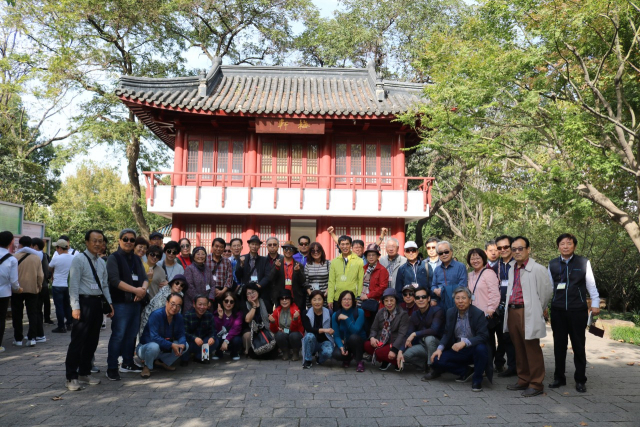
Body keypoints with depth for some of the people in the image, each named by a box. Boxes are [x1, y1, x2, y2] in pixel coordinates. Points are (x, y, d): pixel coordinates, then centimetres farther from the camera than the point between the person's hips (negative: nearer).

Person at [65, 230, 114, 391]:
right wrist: (75, 307, -17)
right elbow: (74, 285, -11)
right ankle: (72, 377, 6)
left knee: (92, 341, 13)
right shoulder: (78, 260, -7)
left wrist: (109, 303, 7)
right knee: (78, 341, -3)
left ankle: (84, 373, 25)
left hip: (98, 303, 7)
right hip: (84, 301, -7)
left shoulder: (102, 262, 13)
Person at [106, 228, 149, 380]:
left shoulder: (137, 259, 17)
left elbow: (144, 278, 12)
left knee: (132, 334, 12)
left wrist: (143, 289, -10)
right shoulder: (114, 258, -3)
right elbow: (115, 281, -14)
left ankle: (127, 363, 24)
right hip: (120, 303, -6)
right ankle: (111, 368, 2)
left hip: (136, 302, 6)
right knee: (118, 335, -5)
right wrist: (135, 290, -18)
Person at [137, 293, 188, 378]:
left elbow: (181, 335, -6)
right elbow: (154, 337, -33)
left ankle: (162, 362, 10)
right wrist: (171, 345, -38)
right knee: (154, 346, -39)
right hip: (145, 347, -6)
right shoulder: (156, 315, -26)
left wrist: (182, 345, -29)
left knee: (185, 345, -10)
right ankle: (147, 367, -6)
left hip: (165, 348, 6)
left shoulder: (179, 317, -6)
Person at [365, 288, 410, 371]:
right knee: (366, 345, -22)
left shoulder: (403, 314, -9)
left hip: (395, 344, -6)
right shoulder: (380, 312, 9)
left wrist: (394, 350, -27)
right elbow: (374, 328, 10)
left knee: (379, 352, -31)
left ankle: (397, 361, -1)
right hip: (381, 342, 6)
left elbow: (402, 334, -17)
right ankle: (386, 361, 1)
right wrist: (372, 337, -14)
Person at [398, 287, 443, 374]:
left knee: (429, 338, -36)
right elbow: (408, 336, -3)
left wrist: (415, 334, -27)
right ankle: (427, 366, 3)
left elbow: (434, 330, -29)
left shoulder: (437, 311, -14)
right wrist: (400, 350, -19)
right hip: (423, 346, 5)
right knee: (405, 355, -20)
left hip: (437, 345, -5)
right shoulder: (414, 315, 3)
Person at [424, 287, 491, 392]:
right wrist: (440, 348, -12)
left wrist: (465, 342, -36)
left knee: (481, 348, -37)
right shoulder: (450, 312, 2)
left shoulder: (478, 313, -13)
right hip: (457, 350, 4)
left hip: (473, 350, -4)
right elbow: (447, 334, 6)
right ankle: (466, 371, 5)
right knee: (437, 360, -18)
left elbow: (483, 336, -22)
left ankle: (477, 379, -11)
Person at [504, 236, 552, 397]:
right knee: (519, 349, 15)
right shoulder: (512, 270, 15)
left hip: (528, 314, -7)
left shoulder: (538, 269, -8)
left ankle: (536, 384, 9)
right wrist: (509, 308, 15)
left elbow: (546, 291, -5)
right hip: (512, 312, 7)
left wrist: (540, 310, 5)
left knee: (532, 349, -1)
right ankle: (523, 380, 26)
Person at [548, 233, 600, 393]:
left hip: (578, 310, -2)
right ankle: (559, 377, 22)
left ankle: (580, 380, 18)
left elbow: (591, 284, 4)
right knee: (559, 345, 10)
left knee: (578, 345, 6)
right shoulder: (552, 264, 5)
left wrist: (595, 303, 2)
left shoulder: (584, 262, -2)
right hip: (557, 311, 2)